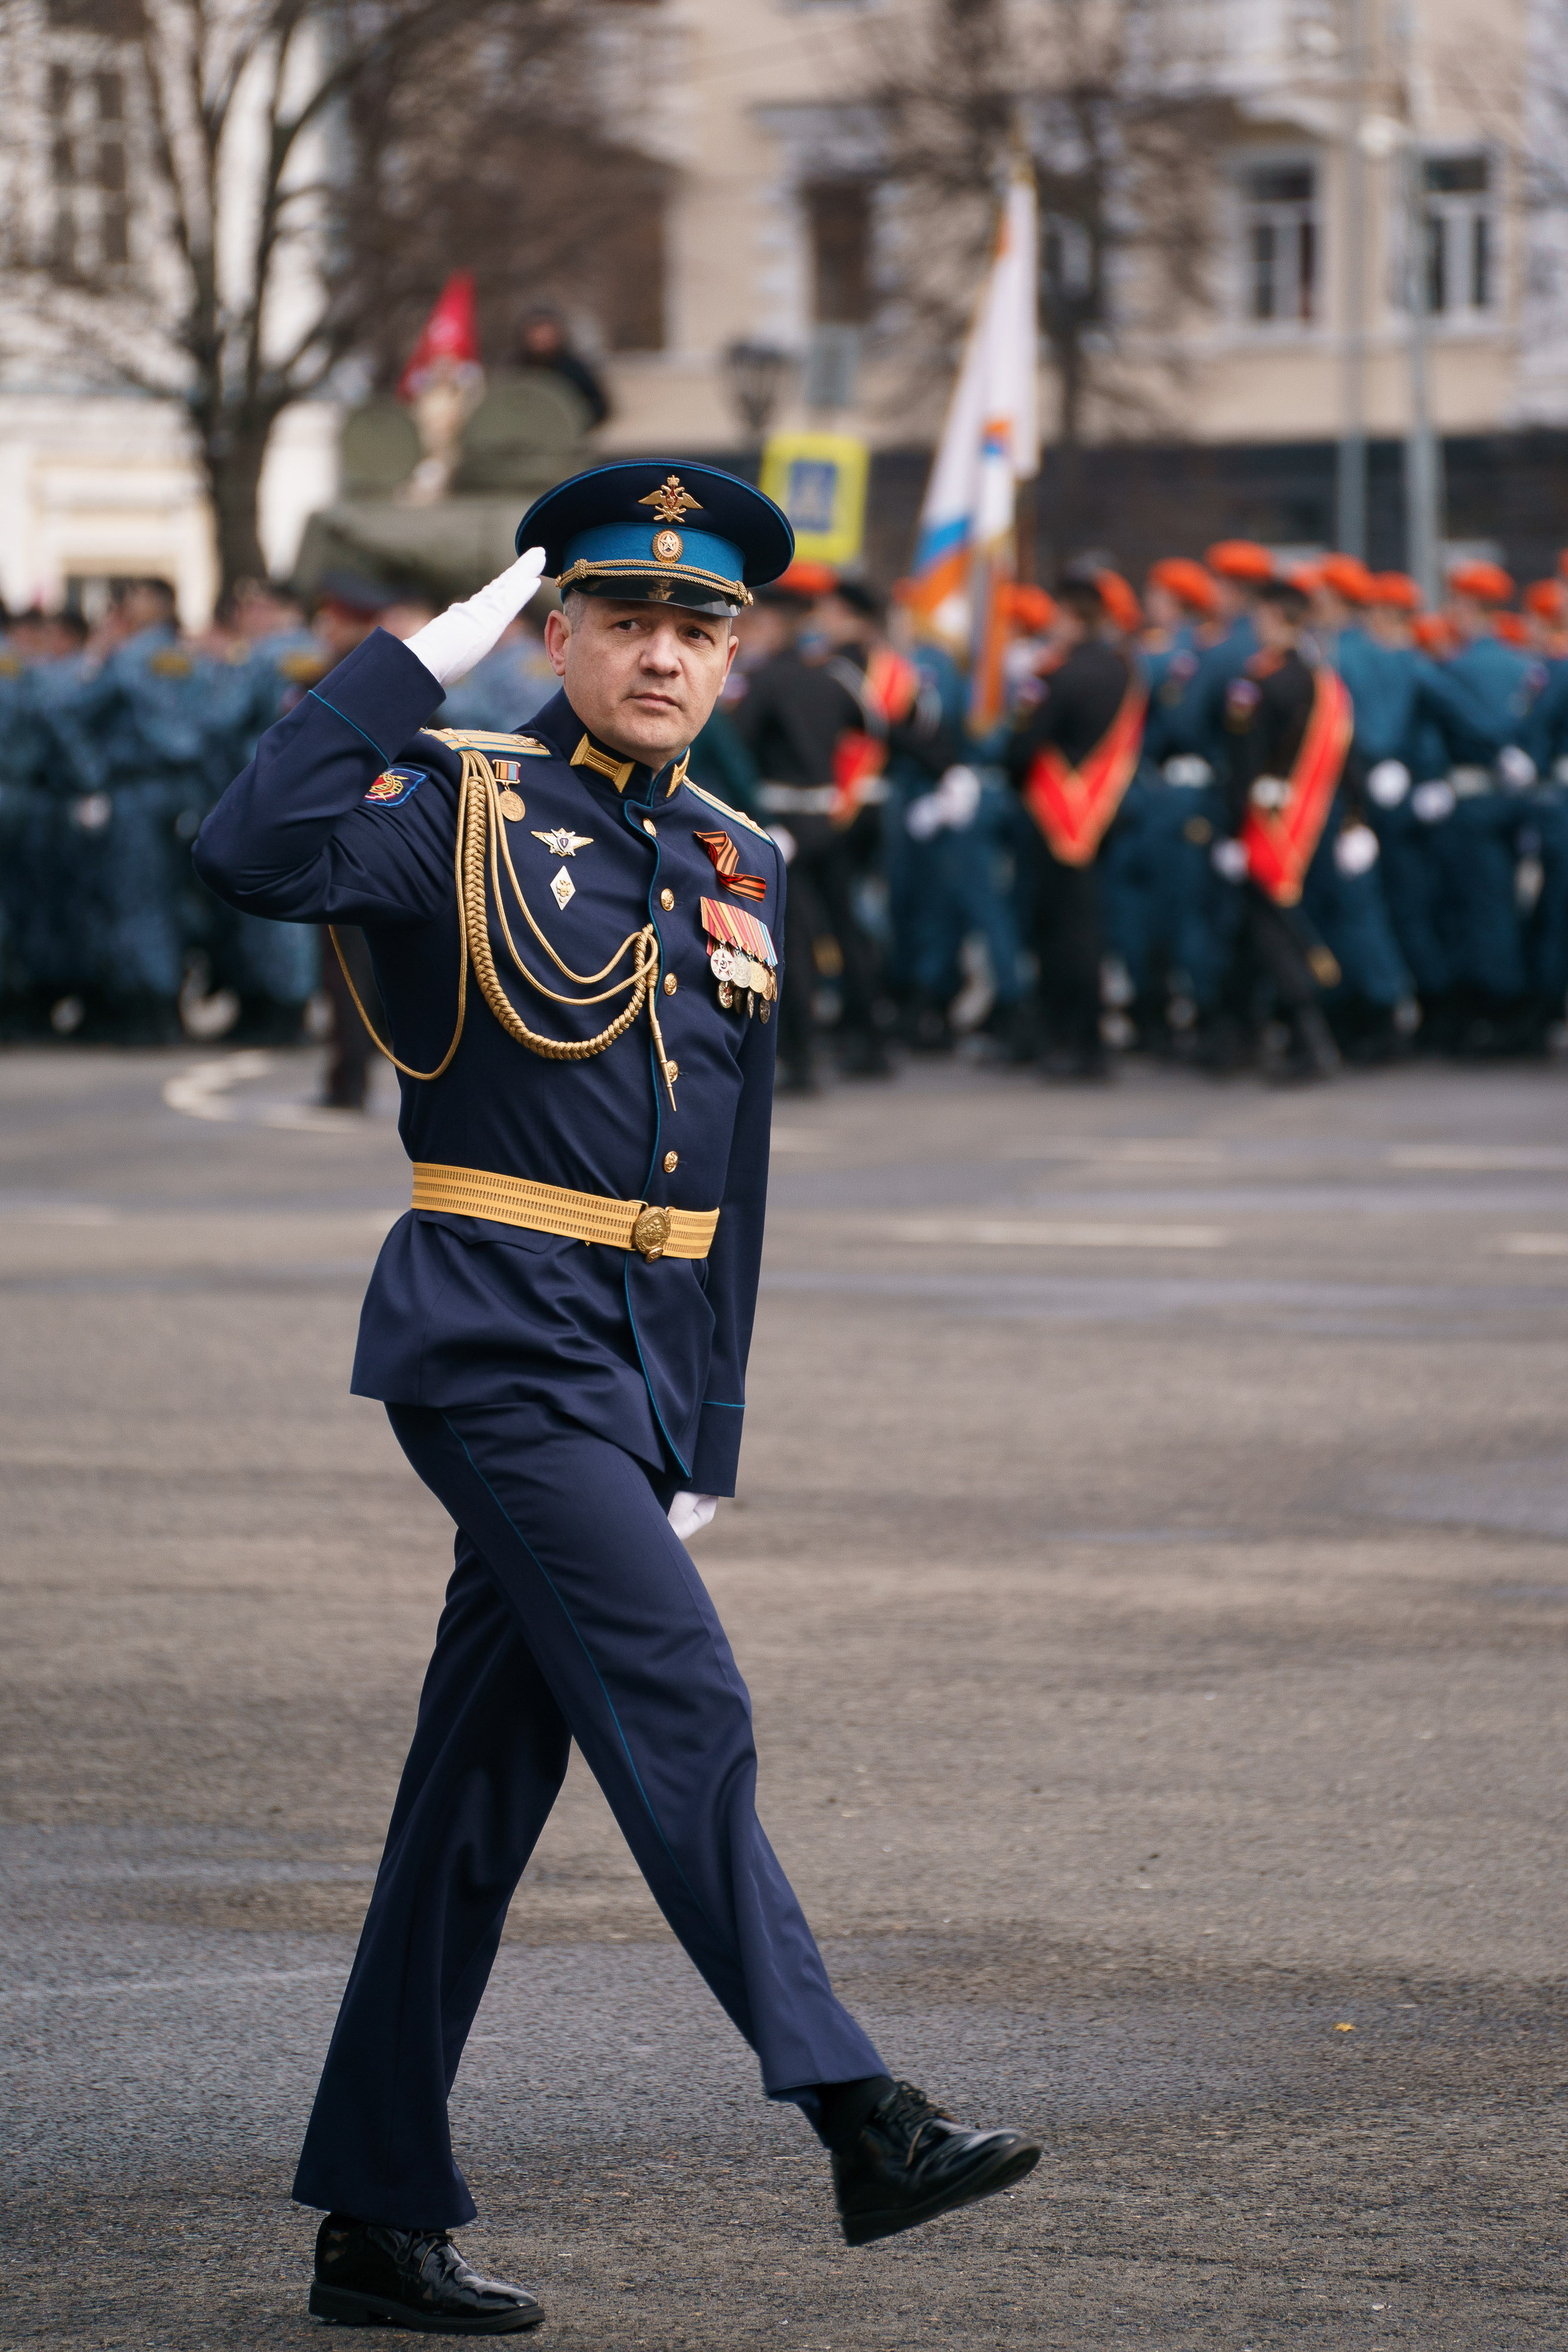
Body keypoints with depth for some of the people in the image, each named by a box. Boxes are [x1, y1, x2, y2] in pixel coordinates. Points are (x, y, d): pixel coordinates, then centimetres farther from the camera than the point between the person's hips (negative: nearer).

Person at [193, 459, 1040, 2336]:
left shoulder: (736, 870, 15)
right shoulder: (464, 807, -4)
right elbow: (255, 856, -25)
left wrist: (707, 1441, 14)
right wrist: (420, 657, -20)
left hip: (630, 1368, 7)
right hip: (499, 1337, -7)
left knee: (485, 1787, 9)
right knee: (683, 1712, -14)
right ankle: (863, 2127, -16)